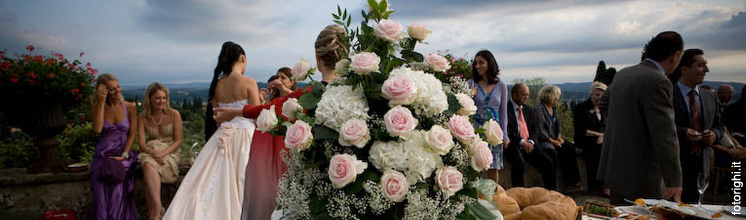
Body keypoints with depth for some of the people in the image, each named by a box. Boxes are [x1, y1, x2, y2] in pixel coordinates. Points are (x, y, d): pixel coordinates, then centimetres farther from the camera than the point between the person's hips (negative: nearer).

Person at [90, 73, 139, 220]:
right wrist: (101, 103, -13)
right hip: (103, 154, 1)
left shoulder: (130, 108, 2)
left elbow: (132, 135, 3)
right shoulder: (97, 107, 5)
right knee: (101, 188, -22)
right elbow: (97, 129, -13)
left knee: (118, 187, -25)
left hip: (124, 154, -1)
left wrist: (124, 155, -9)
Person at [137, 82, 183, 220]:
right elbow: (142, 143, -2)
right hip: (151, 151, 2)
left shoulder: (174, 114, -3)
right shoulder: (143, 117, 4)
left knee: (148, 166, -32)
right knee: (147, 164, -34)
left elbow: (178, 141, -5)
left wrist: (162, 153, -21)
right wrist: (152, 152, -23)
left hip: (171, 152, -2)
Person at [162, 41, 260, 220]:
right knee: (240, 185, 0)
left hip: (223, 137, 5)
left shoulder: (217, 85, 6)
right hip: (244, 137, -5)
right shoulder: (248, 82, -11)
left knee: (216, 183, 9)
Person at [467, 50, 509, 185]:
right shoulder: (471, 83, 2)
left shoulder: (501, 85, 4)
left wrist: (504, 135, 6)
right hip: (476, 128, -1)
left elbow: (503, 112, 8)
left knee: (494, 168, 6)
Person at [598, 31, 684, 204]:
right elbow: (665, 136, -22)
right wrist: (674, 181, -19)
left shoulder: (622, 74, 6)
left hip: (614, 168, 9)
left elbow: (603, 105, 22)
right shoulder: (658, 82, -19)